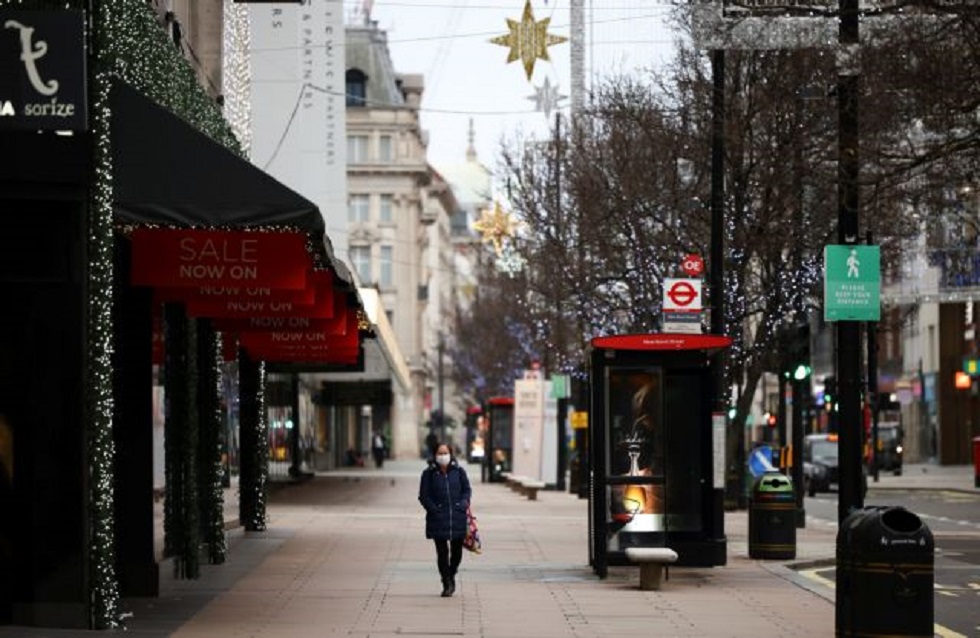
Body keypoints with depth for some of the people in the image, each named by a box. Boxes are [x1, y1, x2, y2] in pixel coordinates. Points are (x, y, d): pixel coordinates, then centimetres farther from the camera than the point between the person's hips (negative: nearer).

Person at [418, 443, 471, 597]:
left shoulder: (458, 471, 5)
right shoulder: (428, 473, -1)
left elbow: (467, 490, 12)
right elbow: (423, 496, 0)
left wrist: (463, 504, -5)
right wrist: (433, 509, -12)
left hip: (457, 517, 2)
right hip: (438, 519, -2)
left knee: (457, 550, 9)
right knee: (442, 552, -1)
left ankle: (451, 574, 36)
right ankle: (447, 584, 9)